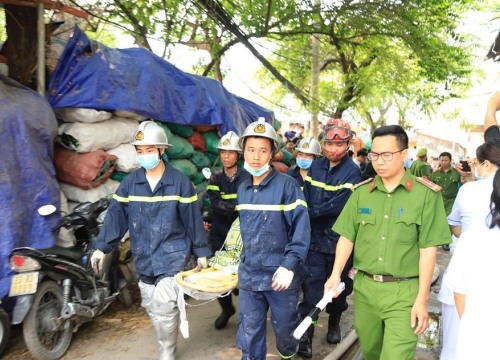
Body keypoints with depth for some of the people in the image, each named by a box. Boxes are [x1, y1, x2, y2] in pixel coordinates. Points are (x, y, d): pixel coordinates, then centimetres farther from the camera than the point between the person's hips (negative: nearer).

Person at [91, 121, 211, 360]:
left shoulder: (179, 181, -8)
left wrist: (201, 251, 0)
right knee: (152, 308, 14)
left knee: (164, 307, -12)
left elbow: (193, 218, -3)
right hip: (144, 258, 4)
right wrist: (102, 247, -6)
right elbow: (115, 215, 0)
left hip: (172, 255, -4)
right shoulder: (130, 182, 0)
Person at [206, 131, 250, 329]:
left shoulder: (247, 178, -3)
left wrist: (227, 207, -20)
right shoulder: (215, 179, 5)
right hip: (220, 235, 3)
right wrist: (239, 206, -19)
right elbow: (217, 206, -10)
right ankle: (227, 309, 34)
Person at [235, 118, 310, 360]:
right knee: (249, 335, 10)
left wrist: (290, 266, -25)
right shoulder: (242, 189, 6)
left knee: (285, 328, 16)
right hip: (249, 275, 4)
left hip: (280, 275, -4)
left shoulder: (287, 185, -13)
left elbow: (302, 230, -17)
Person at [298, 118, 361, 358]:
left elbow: (337, 205, -20)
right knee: (312, 285, 0)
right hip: (315, 237, 2)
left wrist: (311, 213, -12)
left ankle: (334, 323, 38)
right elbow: (306, 197, 3)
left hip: (338, 239, -2)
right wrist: (306, 219, -13)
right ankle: (306, 334, 6)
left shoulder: (352, 171, -12)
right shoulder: (316, 166, 4)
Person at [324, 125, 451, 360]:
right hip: (364, 287, 4)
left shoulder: (426, 194, -8)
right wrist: (336, 274, -11)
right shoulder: (361, 192, 4)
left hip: (404, 291, -4)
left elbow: (428, 248, -8)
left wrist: (422, 299, -9)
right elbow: (347, 236, 3)